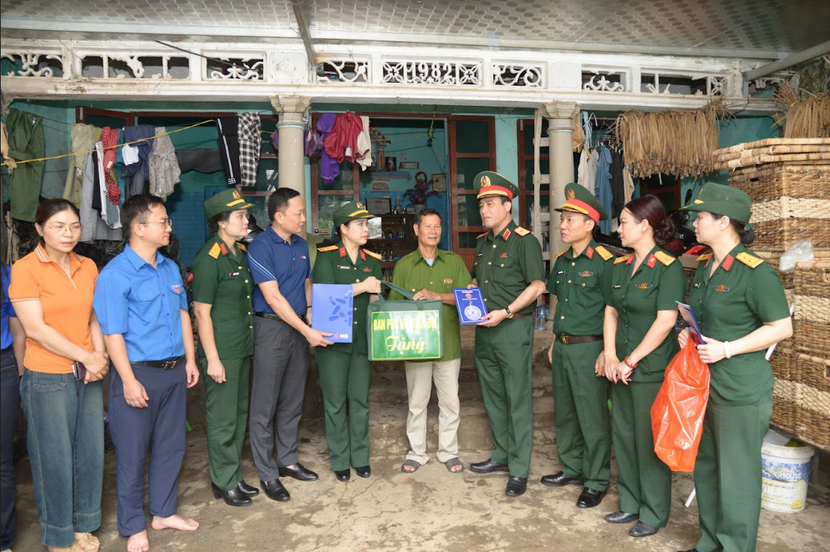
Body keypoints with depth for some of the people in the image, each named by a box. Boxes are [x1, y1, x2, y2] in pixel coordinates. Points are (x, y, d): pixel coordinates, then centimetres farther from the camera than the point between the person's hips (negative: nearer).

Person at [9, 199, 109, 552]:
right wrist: (86, 357, -13)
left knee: (90, 451, 13)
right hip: (48, 379, -5)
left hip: (89, 375, 5)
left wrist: (99, 357, -7)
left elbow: (94, 318, 8)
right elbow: (35, 328, -14)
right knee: (55, 459, 8)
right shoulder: (25, 269, -10)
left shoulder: (88, 267, 6)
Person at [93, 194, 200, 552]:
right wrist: (129, 381, -17)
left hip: (174, 371, 7)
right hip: (139, 373, -6)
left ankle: (163, 512, 36)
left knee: (171, 446, 17)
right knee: (133, 455, 8)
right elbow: (112, 334, -16)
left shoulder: (170, 268, 7)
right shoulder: (115, 275, -14)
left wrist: (190, 359, 11)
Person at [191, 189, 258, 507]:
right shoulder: (209, 259, -16)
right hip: (222, 352, -8)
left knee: (240, 414, 17)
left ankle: (234, 477, 31)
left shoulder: (241, 253, 10)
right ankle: (224, 484, 20)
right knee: (223, 420, 4)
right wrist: (212, 359, -17)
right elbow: (201, 312, -17)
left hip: (243, 349, 9)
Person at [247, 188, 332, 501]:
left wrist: (310, 310, 0)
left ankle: (288, 461, 29)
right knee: (265, 405, 2)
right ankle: (267, 474, 14)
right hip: (272, 328, -7)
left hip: (300, 328, 7)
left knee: (293, 401, 15)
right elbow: (273, 298, -18)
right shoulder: (261, 247, -13)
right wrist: (308, 331, -20)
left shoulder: (301, 245, 9)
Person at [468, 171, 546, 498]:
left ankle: (519, 469, 9)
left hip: (513, 328, -8)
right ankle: (503, 454, 31)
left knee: (518, 399, -1)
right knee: (493, 395, 16)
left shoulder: (524, 241, -9)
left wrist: (505, 313, -20)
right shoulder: (482, 243, 14)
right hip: (484, 329, 8)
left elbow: (537, 285, -14)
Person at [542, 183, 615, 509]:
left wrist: (606, 353, -16)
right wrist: (554, 342, 16)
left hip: (589, 347, -7)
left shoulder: (603, 262, -13)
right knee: (564, 412, 17)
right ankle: (572, 468, 34)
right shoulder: (561, 261, 10)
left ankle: (596, 482, 19)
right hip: (562, 347, 8)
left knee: (592, 417, 3)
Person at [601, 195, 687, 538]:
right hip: (621, 367, 7)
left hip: (651, 368, -7)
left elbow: (665, 321, -18)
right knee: (623, 436, 15)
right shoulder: (620, 266, 8)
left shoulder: (668, 267, -13)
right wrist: (611, 356, -2)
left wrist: (631, 361, -15)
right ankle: (630, 504, 32)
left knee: (649, 441, 5)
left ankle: (655, 513, 23)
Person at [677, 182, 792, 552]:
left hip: (741, 391, -8)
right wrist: (689, 334, 3)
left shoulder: (756, 272, -15)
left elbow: (782, 327, -17)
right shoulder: (703, 267, 10)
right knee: (706, 469, 19)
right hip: (704, 383, 9)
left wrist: (726, 349, -21)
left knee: (737, 477, 4)